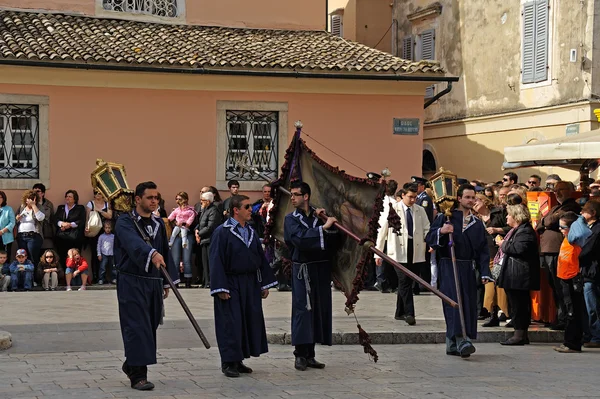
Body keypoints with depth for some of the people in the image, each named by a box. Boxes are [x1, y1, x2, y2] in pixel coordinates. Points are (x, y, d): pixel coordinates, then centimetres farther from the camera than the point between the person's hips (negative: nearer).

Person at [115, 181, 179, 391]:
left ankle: (131, 364, 31)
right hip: (132, 282, -6)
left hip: (154, 283, 6)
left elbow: (165, 253, 18)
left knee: (150, 327, 11)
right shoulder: (125, 222, -9)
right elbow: (134, 242, -31)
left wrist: (167, 281, 15)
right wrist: (152, 253, -49)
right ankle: (138, 375, -8)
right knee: (136, 327, -10)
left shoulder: (158, 224, 12)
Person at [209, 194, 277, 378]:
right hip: (231, 285, -7)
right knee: (231, 323, -5)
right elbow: (216, 261, -13)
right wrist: (220, 288, -19)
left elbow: (261, 258, 15)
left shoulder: (251, 232, 10)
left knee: (251, 321, 7)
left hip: (250, 285, 7)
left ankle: (238, 360, 17)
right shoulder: (222, 232, -10)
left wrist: (264, 284, 11)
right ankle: (228, 362, 5)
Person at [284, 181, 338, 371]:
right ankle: (301, 355, -2)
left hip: (321, 269, 4)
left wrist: (328, 222, -8)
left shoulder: (319, 216, 9)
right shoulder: (291, 219, 2)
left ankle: (310, 355, 13)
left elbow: (332, 240, 3)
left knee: (319, 309, 5)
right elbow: (300, 239, -16)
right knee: (302, 308, -7)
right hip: (302, 268, -4)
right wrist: (323, 227, -19)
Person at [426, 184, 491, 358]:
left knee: (469, 304, 1)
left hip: (468, 267, 4)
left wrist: (485, 272, 4)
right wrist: (441, 231, -20)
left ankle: (452, 344, 9)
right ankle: (461, 340, -27)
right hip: (448, 266, -4)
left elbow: (483, 250, 14)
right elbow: (430, 239, 1)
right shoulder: (445, 217, 5)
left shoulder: (477, 223, 16)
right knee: (455, 301, -18)